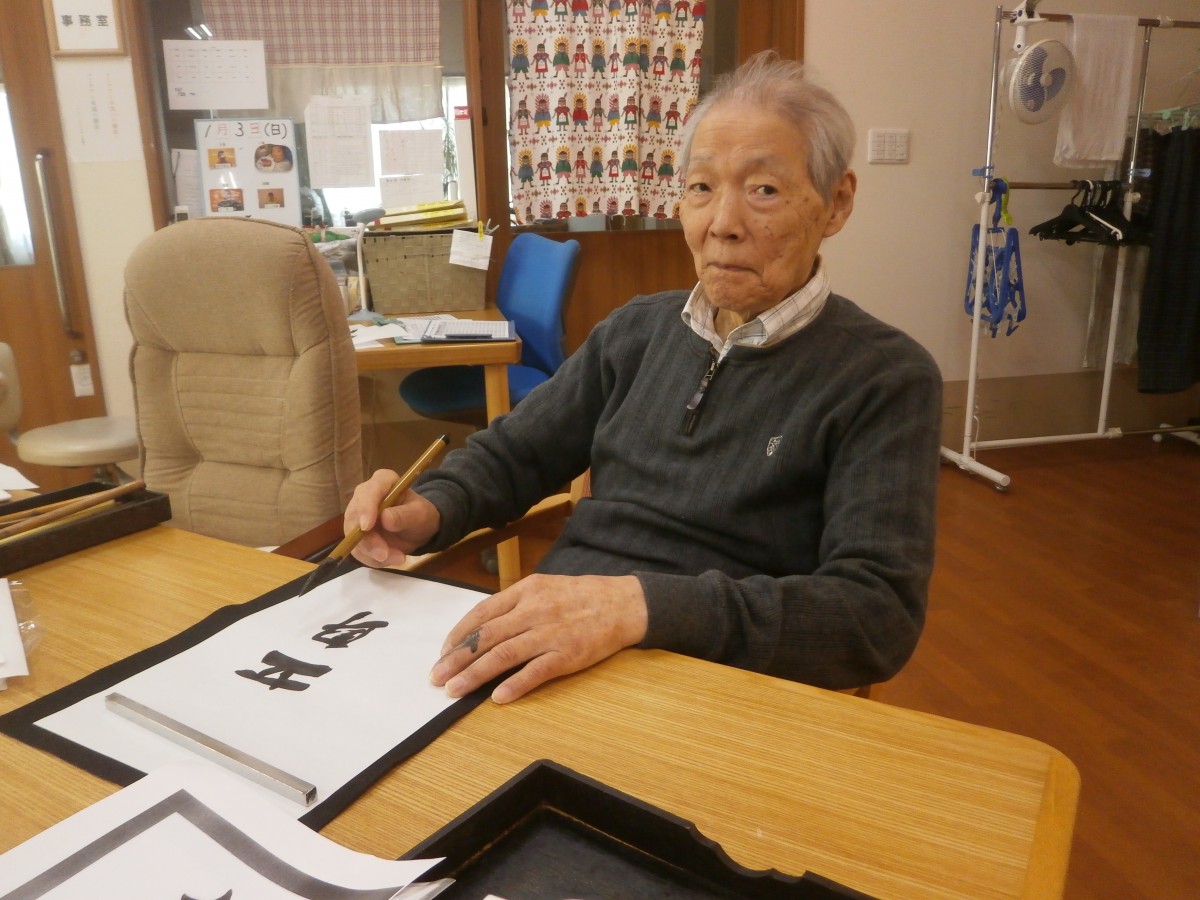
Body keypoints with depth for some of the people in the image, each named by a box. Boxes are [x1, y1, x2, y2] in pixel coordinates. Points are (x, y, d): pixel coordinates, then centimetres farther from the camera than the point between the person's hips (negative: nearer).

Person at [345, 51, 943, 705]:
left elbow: (881, 612, -15)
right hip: (543, 659, 5)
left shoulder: (886, 379, -5)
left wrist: (641, 605, -29)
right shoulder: (640, 328, 11)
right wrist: (429, 510, -5)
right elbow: (513, 450, 19)